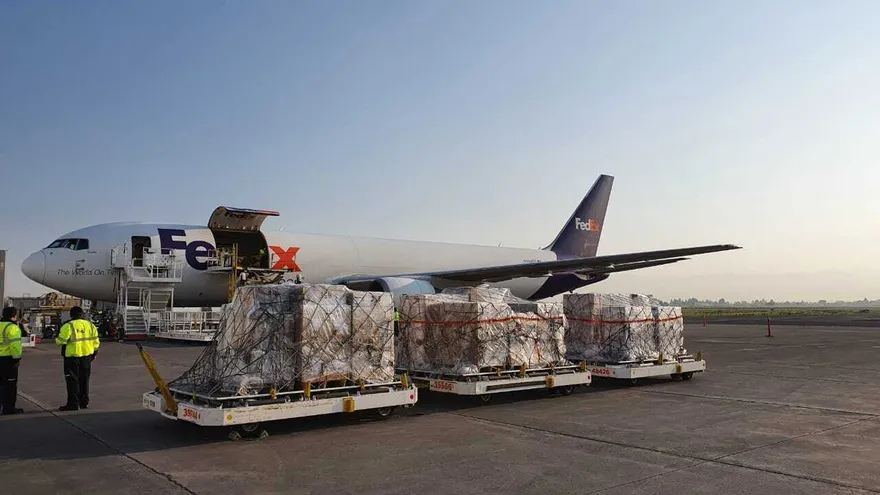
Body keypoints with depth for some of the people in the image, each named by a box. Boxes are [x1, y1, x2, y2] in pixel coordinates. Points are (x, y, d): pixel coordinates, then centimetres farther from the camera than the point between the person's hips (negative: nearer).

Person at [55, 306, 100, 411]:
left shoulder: (68, 326, -13)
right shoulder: (90, 325, 4)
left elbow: (60, 341, -12)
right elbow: (96, 342, 7)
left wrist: (57, 339, 11)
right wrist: (95, 352, 19)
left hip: (72, 357, -5)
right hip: (87, 356, 5)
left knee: (72, 380, 2)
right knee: (84, 380, 15)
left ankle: (73, 404, 2)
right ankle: (84, 403, 20)